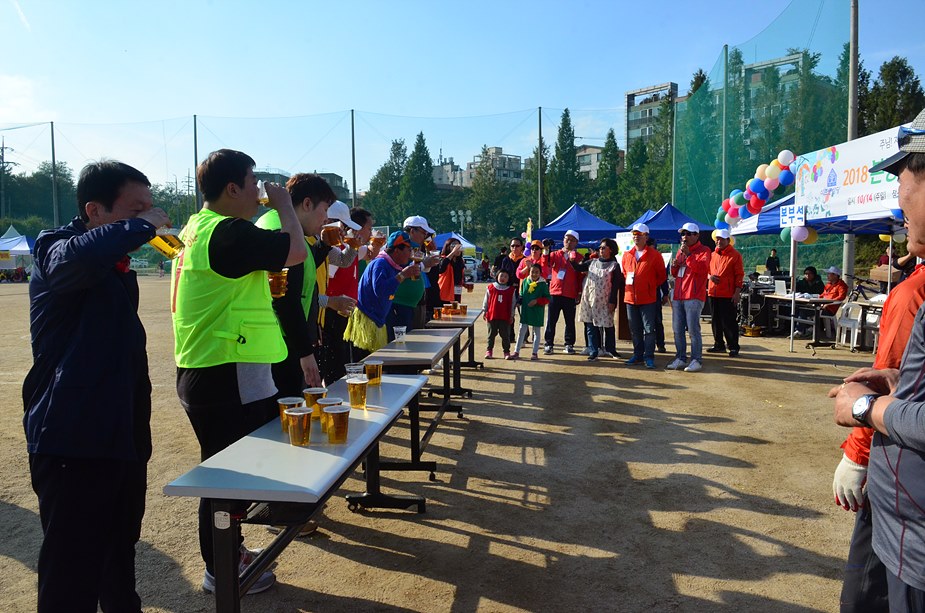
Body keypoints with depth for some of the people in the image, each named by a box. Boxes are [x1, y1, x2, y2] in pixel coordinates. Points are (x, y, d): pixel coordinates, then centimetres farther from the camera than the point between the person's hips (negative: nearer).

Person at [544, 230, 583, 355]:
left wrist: (579, 292, -1)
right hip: (555, 292, 1)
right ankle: (549, 344, 9)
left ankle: (569, 345, 15)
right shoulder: (555, 254, 9)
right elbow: (546, 264, -8)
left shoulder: (578, 257, 4)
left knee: (570, 321, 6)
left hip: (570, 294, -1)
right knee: (552, 320, 3)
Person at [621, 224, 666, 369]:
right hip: (630, 297, 4)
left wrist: (651, 286, 5)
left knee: (649, 329, -2)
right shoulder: (627, 255, 9)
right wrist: (628, 284, 12)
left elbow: (661, 275, 4)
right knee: (635, 329, 12)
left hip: (648, 298, -4)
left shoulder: (654, 255, -4)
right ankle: (638, 355, 22)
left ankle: (649, 357, 4)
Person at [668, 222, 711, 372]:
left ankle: (696, 360, -2)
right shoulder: (680, 251, 21)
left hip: (694, 296, -7)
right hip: (678, 296, 7)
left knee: (693, 329, -8)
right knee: (677, 330, 7)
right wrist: (674, 266, 4)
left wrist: (688, 255, -22)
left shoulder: (703, 250, 0)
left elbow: (702, 268, -18)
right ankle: (680, 358, 14)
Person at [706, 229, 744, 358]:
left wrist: (737, 293, -14)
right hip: (713, 293, 6)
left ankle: (733, 347, 3)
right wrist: (710, 276, 0)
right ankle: (719, 345, 22)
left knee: (729, 322, -4)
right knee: (716, 321, 12)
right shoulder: (712, 255, 14)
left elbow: (739, 275, -7)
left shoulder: (735, 255, -4)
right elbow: (708, 270, 24)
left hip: (728, 295, -6)